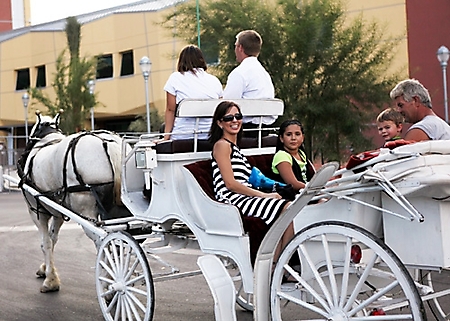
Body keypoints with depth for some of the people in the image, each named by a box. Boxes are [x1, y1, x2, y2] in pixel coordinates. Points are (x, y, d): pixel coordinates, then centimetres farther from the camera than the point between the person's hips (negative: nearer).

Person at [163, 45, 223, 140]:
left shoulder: (175, 78, 3)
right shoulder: (215, 81, 12)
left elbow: (170, 110, 1)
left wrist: (167, 135, 1)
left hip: (182, 135, -3)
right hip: (210, 136, 3)